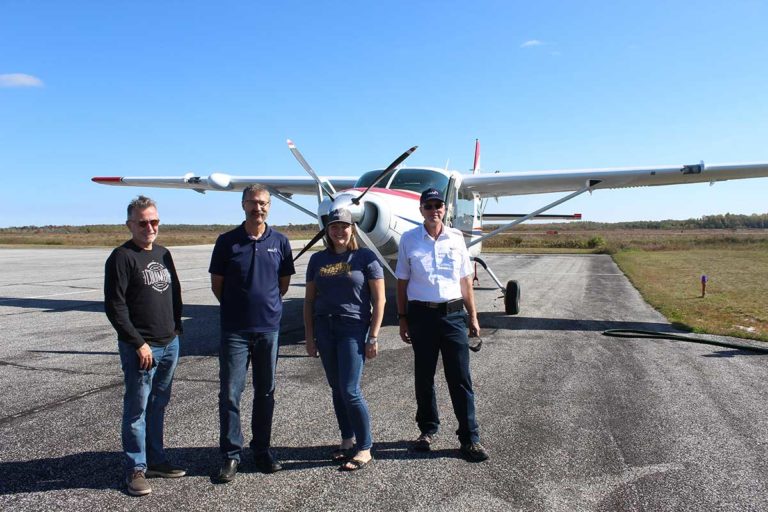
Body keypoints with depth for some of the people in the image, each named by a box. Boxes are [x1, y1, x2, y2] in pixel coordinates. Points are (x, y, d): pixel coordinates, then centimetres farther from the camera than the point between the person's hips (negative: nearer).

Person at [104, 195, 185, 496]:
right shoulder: (122, 257, -8)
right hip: (141, 348, -6)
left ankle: (155, 460, 26)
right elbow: (114, 306, -13)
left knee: (158, 406, 15)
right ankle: (135, 469, 15)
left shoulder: (163, 254, 13)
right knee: (137, 409, 3)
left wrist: (176, 327, 11)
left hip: (170, 345, 6)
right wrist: (138, 343, -14)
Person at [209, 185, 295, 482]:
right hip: (234, 330, -1)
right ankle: (231, 454, 16)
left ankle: (262, 450, 25)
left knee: (265, 393, 11)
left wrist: (267, 305, 10)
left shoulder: (279, 242, 3)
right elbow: (217, 284, 5)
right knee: (229, 394, 1)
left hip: (269, 327, 2)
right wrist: (237, 308, 10)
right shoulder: (227, 241, -1)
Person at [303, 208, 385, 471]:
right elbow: (309, 300, 12)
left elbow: (379, 299, -5)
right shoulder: (318, 259, 8)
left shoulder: (365, 257, -4)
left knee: (350, 391, -7)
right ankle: (347, 440, 27)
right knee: (336, 389, 11)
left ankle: (364, 449, 8)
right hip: (324, 328, 5)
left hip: (354, 328, -5)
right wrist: (309, 336, 8)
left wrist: (373, 337, -9)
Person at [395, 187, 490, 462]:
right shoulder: (409, 239, 0)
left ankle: (470, 438, 12)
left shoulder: (456, 238, 4)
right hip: (421, 314, 0)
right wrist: (402, 318, 2)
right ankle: (427, 429, 29)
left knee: (460, 378, 2)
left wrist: (472, 316, 9)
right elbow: (402, 282, 4)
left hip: (453, 314, 0)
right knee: (423, 376, 12)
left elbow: (465, 280, 10)